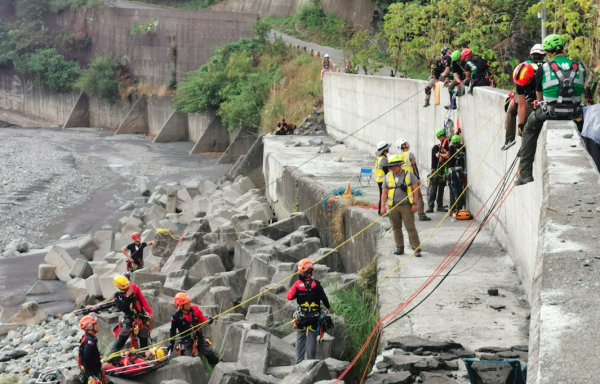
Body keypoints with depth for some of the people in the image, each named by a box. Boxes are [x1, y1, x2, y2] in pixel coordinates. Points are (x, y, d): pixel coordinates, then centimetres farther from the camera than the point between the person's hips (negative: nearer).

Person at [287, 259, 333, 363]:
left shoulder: (297, 284, -9)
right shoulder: (316, 284, -12)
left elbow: (289, 296, -5)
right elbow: (323, 297, -5)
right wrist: (329, 307, 12)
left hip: (301, 316, 1)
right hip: (314, 316, -1)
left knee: (300, 337, 13)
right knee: (312, 338, 7)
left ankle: (299, 360, 11)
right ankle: (310, 360, 7)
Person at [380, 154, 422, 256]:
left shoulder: (409, 174, 0)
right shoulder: (388, 176, 8)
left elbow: (415, 189, 0)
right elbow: (384, 193, 10)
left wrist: (414, 204, -7)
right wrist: (383, 206, 4)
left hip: (406, 206, -3)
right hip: (393, 206, 3)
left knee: (410, 227, -6)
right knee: (396, 228, 8)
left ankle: (416, 249, -4)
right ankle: (399, 247, 18)